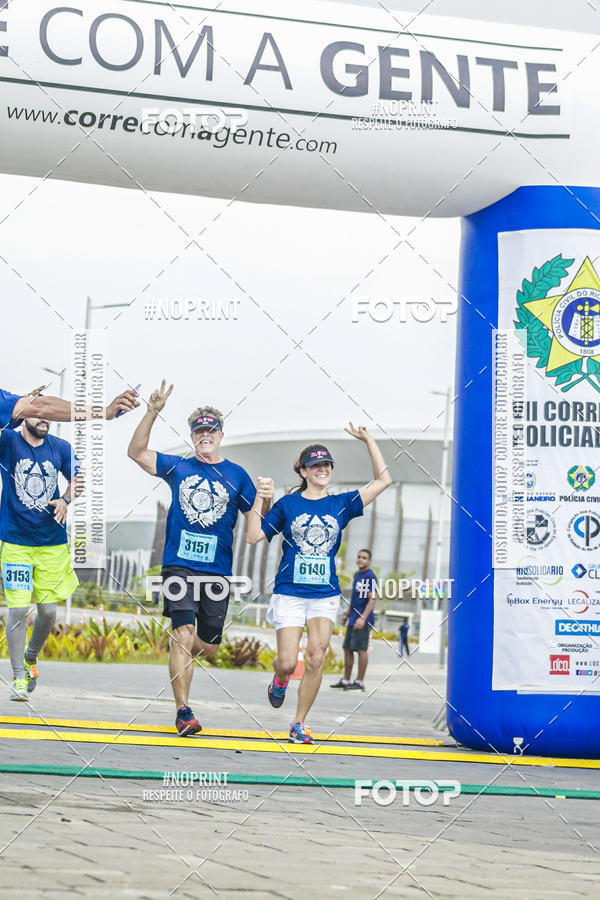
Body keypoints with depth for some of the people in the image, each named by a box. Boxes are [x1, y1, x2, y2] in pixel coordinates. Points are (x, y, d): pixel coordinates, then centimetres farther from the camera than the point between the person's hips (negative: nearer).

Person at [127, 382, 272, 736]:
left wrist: (267, 499, -16)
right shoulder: (178, 467, 9)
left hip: (217, 570, 2)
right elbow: (136, 452, 4)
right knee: (184, 635, -15)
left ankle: (182, 654, 41)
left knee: (209, 647, 6)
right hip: (179, 565, -2)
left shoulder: (237, 475, 8)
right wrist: (153, 412, -7)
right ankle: (183, 712, -12)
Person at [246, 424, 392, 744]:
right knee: (288, 662, -6)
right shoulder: (287, 504, 4)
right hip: (289, 592, -2)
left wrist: (368, 439, 2)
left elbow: (383, 480, 7)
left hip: (325, 593, 2)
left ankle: (299, 724, 3)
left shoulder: (341, 503, 8)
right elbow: (253, 536, 1)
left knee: (315, 660, -10)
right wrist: (259, 498, -7)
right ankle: (279, 679, 33)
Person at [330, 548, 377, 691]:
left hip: (363, 621, -9)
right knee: (347, 649, 11)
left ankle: (360, 682, -2)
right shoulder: (357, 575, 17)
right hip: (353, 620, 9)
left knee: (361, 649, -6)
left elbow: (372, 599, -18)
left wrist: (363, 618, -25)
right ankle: (346, 680, 19)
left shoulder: (370, 576, -11)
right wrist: (347, 614, 29)